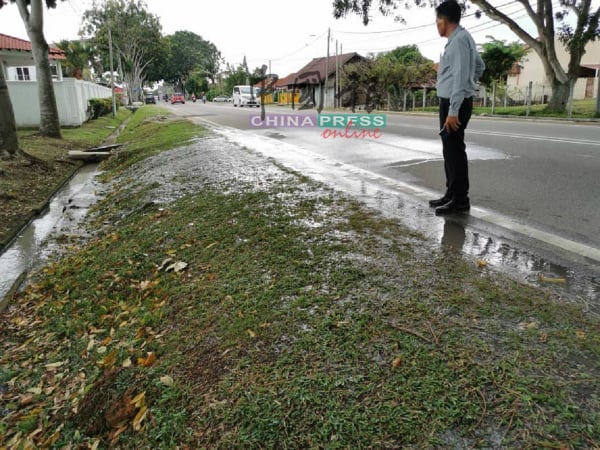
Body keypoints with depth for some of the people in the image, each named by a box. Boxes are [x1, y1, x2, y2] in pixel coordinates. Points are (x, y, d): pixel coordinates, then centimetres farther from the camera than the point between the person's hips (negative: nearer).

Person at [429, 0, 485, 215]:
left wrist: (453, 110, -24)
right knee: (450, 149, 13)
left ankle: (460, 200, -4)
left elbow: (460, 76, -21)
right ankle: (452, 195, 21)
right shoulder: (460, 38, 16)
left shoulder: (459, 40, -15)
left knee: (454, 150, -9)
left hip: (455, 104, -10)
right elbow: (479, 66, 28)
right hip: (452, 102, 10)